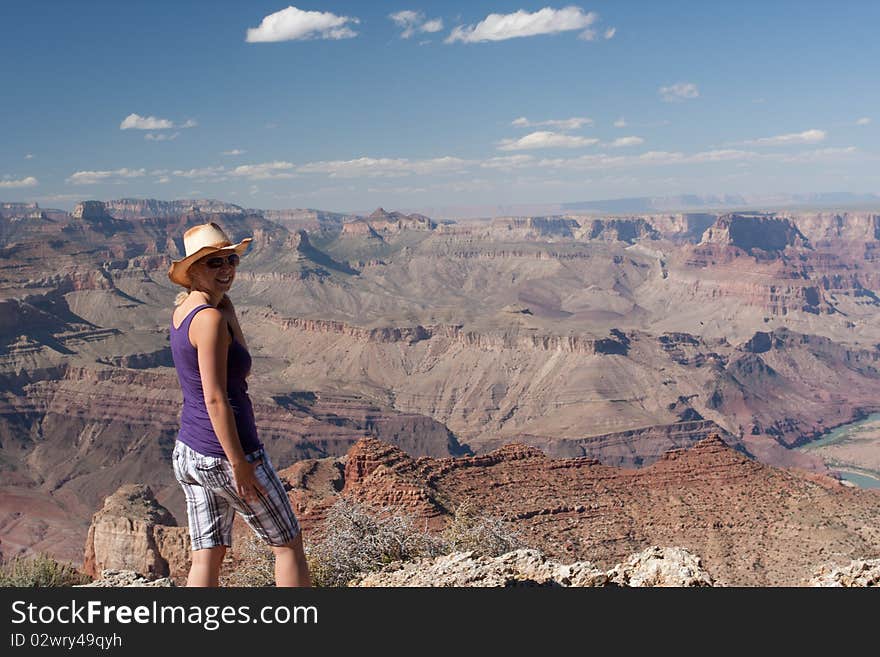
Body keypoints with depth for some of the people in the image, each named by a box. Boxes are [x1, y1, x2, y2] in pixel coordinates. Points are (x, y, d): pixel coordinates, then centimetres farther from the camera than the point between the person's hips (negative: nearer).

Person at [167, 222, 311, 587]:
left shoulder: (183, 309, 7)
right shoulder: (209, 318, -20)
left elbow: (240, 366, 11)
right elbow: (215, 399, -22)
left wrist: (224, 300, 2)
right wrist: (240, 465, -19)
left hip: (187, 452, 8)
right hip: (223, 454, -8)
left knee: (207, 556, 12)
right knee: (288, 542, 10)